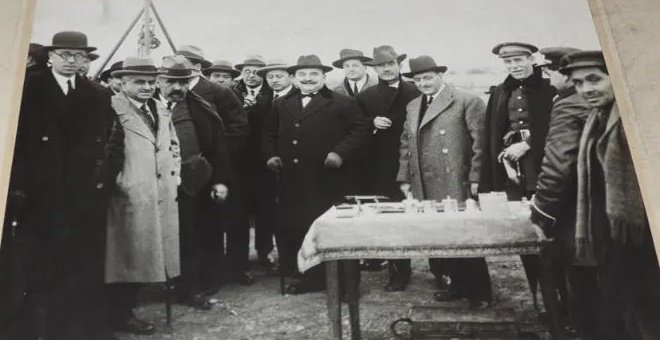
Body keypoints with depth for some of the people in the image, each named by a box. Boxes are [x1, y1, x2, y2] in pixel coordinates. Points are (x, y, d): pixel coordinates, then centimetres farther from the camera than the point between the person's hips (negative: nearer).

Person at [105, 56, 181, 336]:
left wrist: (174, 175, 14)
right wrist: (116, 181, -13)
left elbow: (173, 145, 23)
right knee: (129, 256, 1)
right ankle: (122, 315, 15)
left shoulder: (161, 111, 15)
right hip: (129, 196, -7)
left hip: (162, 195, 7)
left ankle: (128, 306, 27)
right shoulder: (111, 109, -9)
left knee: (145, 255, 13)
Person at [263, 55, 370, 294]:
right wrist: (270, 155, 6)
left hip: (329, 182, -4)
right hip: (292, 183, 5)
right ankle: (310, 277, 22)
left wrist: (340, 152, -16)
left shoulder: (341, 103, 1)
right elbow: (269, 134, 23)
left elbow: (360, 129, -4)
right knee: (296, 230, 8)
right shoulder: (281, 105, 16)